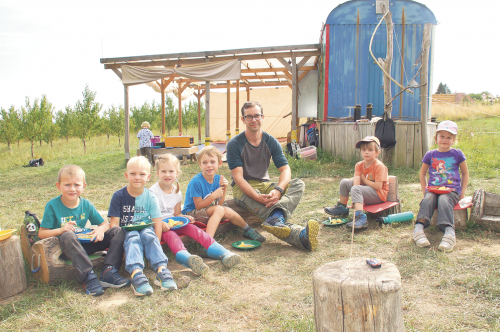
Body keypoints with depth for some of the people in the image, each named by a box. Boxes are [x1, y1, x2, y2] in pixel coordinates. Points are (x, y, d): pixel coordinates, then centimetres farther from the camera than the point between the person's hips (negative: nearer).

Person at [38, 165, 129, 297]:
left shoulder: (86, 204, 4)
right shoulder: (52, 206, -5)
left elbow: (105, 224, 9)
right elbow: (41, 233, -6)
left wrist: (100, 229, -16)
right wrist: (60, 230, -25)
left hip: (86, 244, 4)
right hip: (68, 247, -4)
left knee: (117, 231, -12)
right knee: (67, 236, -39)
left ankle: (108, 272, -27)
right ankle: (88, 276, -39)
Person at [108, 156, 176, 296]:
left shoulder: (151, 197, 1)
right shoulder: (119, 195, -1)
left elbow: (157, 223, -4)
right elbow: (114, 224, -5)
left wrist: (155, 246, -15)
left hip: (146, 229, 1)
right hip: (126, 233, -1)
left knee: (147, 234, -32)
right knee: (133, 237, -33)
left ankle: (161, 270, -45)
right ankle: (136, 274, -54)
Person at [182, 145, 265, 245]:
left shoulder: (217, 179, 0)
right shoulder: (196, 182, -21)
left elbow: (219, 203, 2)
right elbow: (198, 206, -19)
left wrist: (224, 189, -13)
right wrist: (213, 196, -28)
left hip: (209, 212, 6)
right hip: (192, 213, -6)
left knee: (228, 212, -16)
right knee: (219, 209, -29)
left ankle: (247, 230, 9)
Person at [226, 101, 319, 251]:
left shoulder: (271, 142, 3)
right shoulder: (234, 144, -8)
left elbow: (285, 169, -6)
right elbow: (238, 177, -17)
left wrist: (278, 190, -30)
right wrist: (258, 197, -35)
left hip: (265, 185, 5)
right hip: (243, 188, -4)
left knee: (298, 184, -21)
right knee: (261, 206, -39)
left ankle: (276, 217, -54)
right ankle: (300, 235, -64)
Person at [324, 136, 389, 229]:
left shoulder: (379, 166, -18)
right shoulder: (359, 165, 0)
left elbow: (378, 186, -25)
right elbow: (356, 182, -13)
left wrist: (364, 179, -13)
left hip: (379, 194, -8)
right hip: (365, 190, 8)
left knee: (356, 189, -32)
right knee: (344, 182, 2)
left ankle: (360, 218, -47)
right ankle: (342, 208, 18)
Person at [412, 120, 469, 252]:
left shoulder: (457, 154, 8)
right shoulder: (430, 155, 10)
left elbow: (465, 174, 16)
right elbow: (422, 173, 21)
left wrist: (462, 193, 7)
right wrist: (424, 190, 8)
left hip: (452, 191, -1)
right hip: (433, 189, 2)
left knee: (444, 200, -35)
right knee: (428, 199, -32)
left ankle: (449, 232, -50)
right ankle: (419, 228, -48)